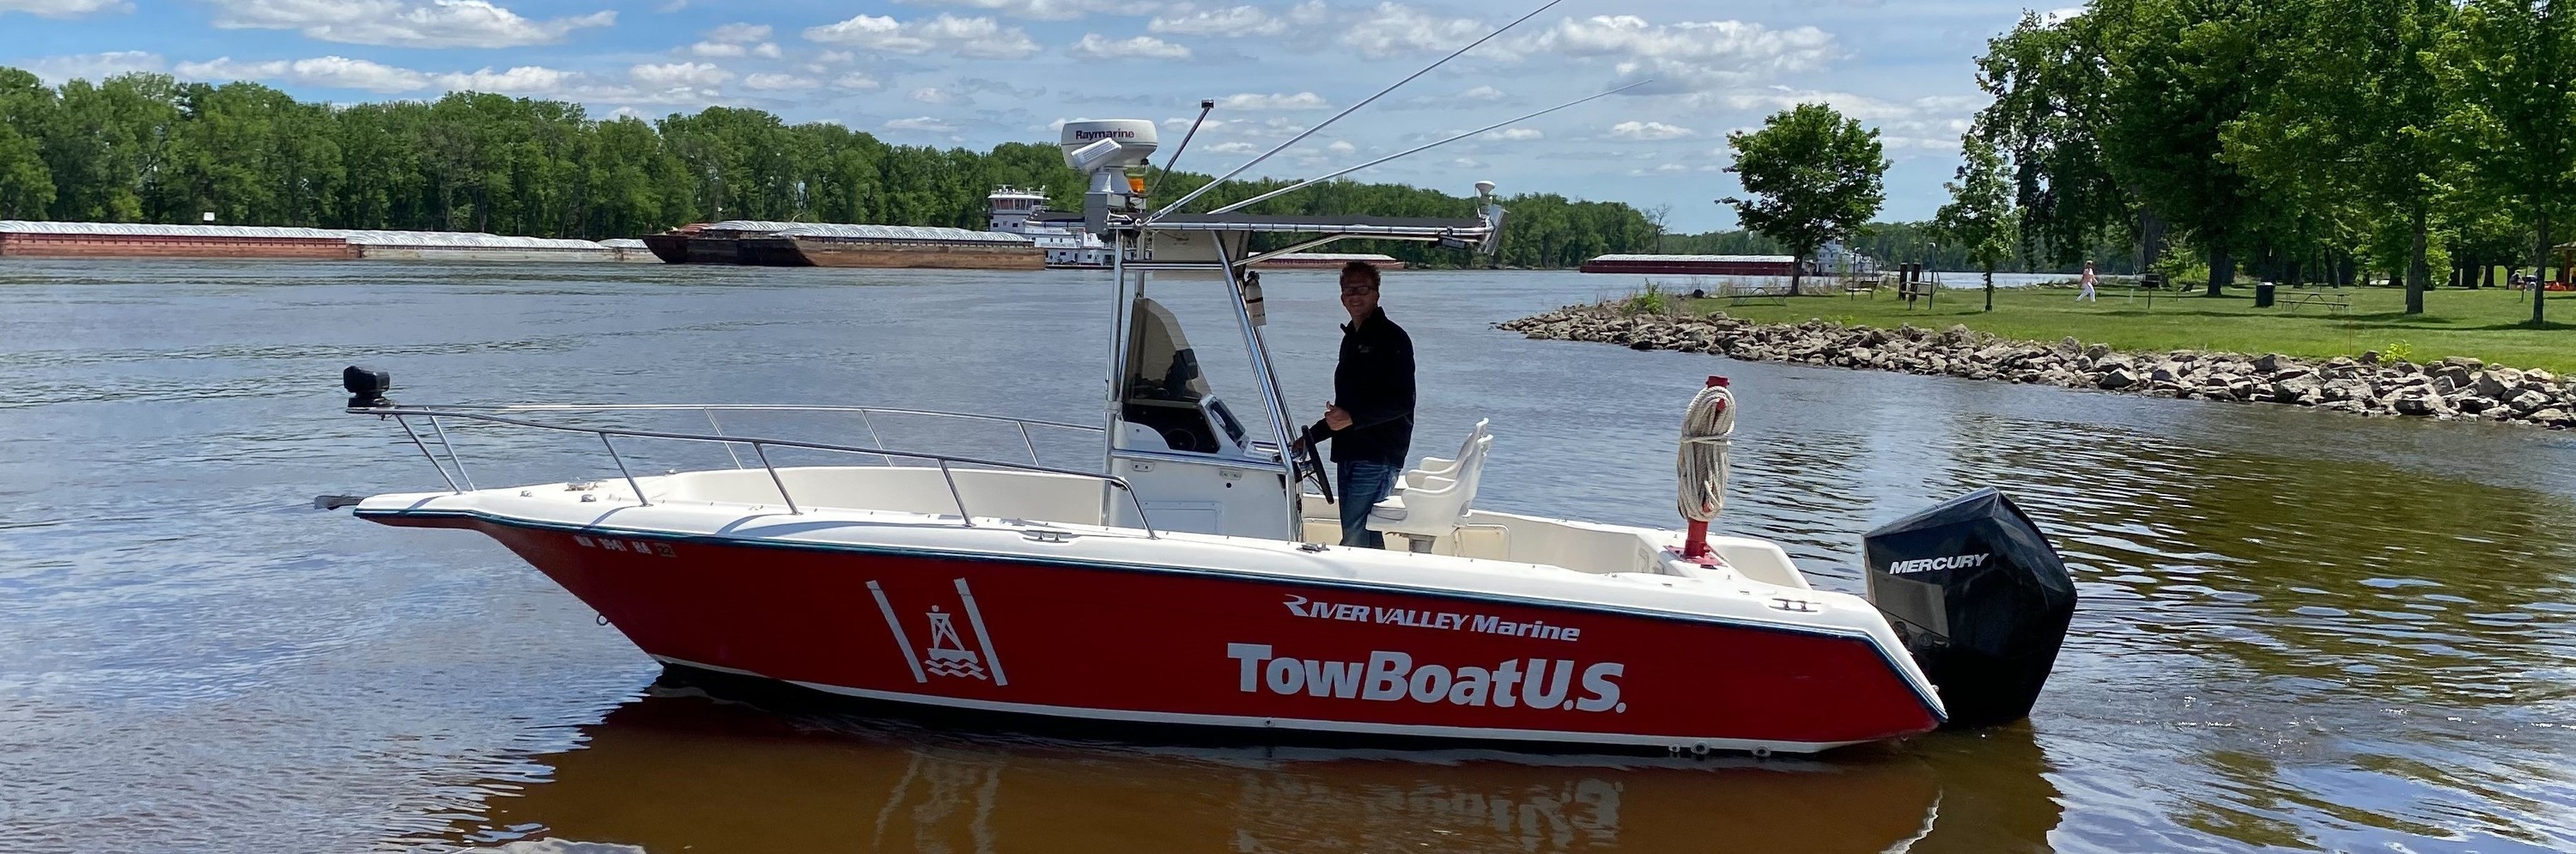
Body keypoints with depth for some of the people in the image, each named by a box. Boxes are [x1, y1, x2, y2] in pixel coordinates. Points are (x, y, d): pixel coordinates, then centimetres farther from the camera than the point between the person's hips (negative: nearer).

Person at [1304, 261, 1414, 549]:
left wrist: (1352, 418, -23)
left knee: (1354, 542, -14)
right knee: (1368, 538, 9)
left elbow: (1402, 401, -16)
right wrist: (1311, 436, 22)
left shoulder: (1392, 338, -7)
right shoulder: (1351, 339, 19)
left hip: (1378, 458, -9)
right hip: (1350, 456, 9)